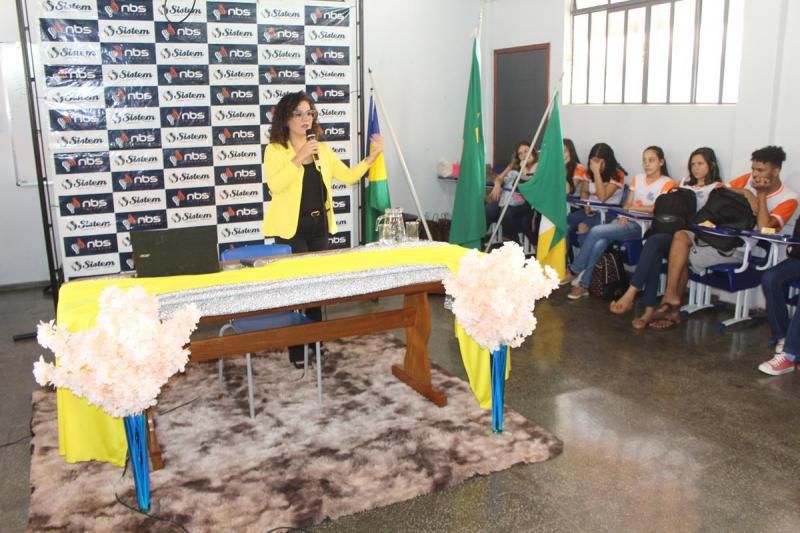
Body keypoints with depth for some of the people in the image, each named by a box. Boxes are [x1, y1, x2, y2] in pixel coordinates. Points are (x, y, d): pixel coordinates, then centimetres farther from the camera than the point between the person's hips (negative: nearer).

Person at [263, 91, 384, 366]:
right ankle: (296, 347, 8)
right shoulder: (275, 150, -5)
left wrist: (371, 157, 1)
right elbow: (274, 185, -21)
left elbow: (348, 176, 10)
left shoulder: (322, 149, 12)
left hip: (319, 225, 5)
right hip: (291, 228, -5)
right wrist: (298, 158, -25)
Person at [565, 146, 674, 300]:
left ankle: (574, 271, -12)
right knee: (599, 243, -27)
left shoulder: (667, 183, -1)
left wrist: (634, 207, -7)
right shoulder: (637, 178, 18)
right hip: (626, 221, 5)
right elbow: (627, 204, 14)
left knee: (596, 231, -25)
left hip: (641, 225, -5)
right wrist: (623, 215, -6)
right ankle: (583, 284, -24)